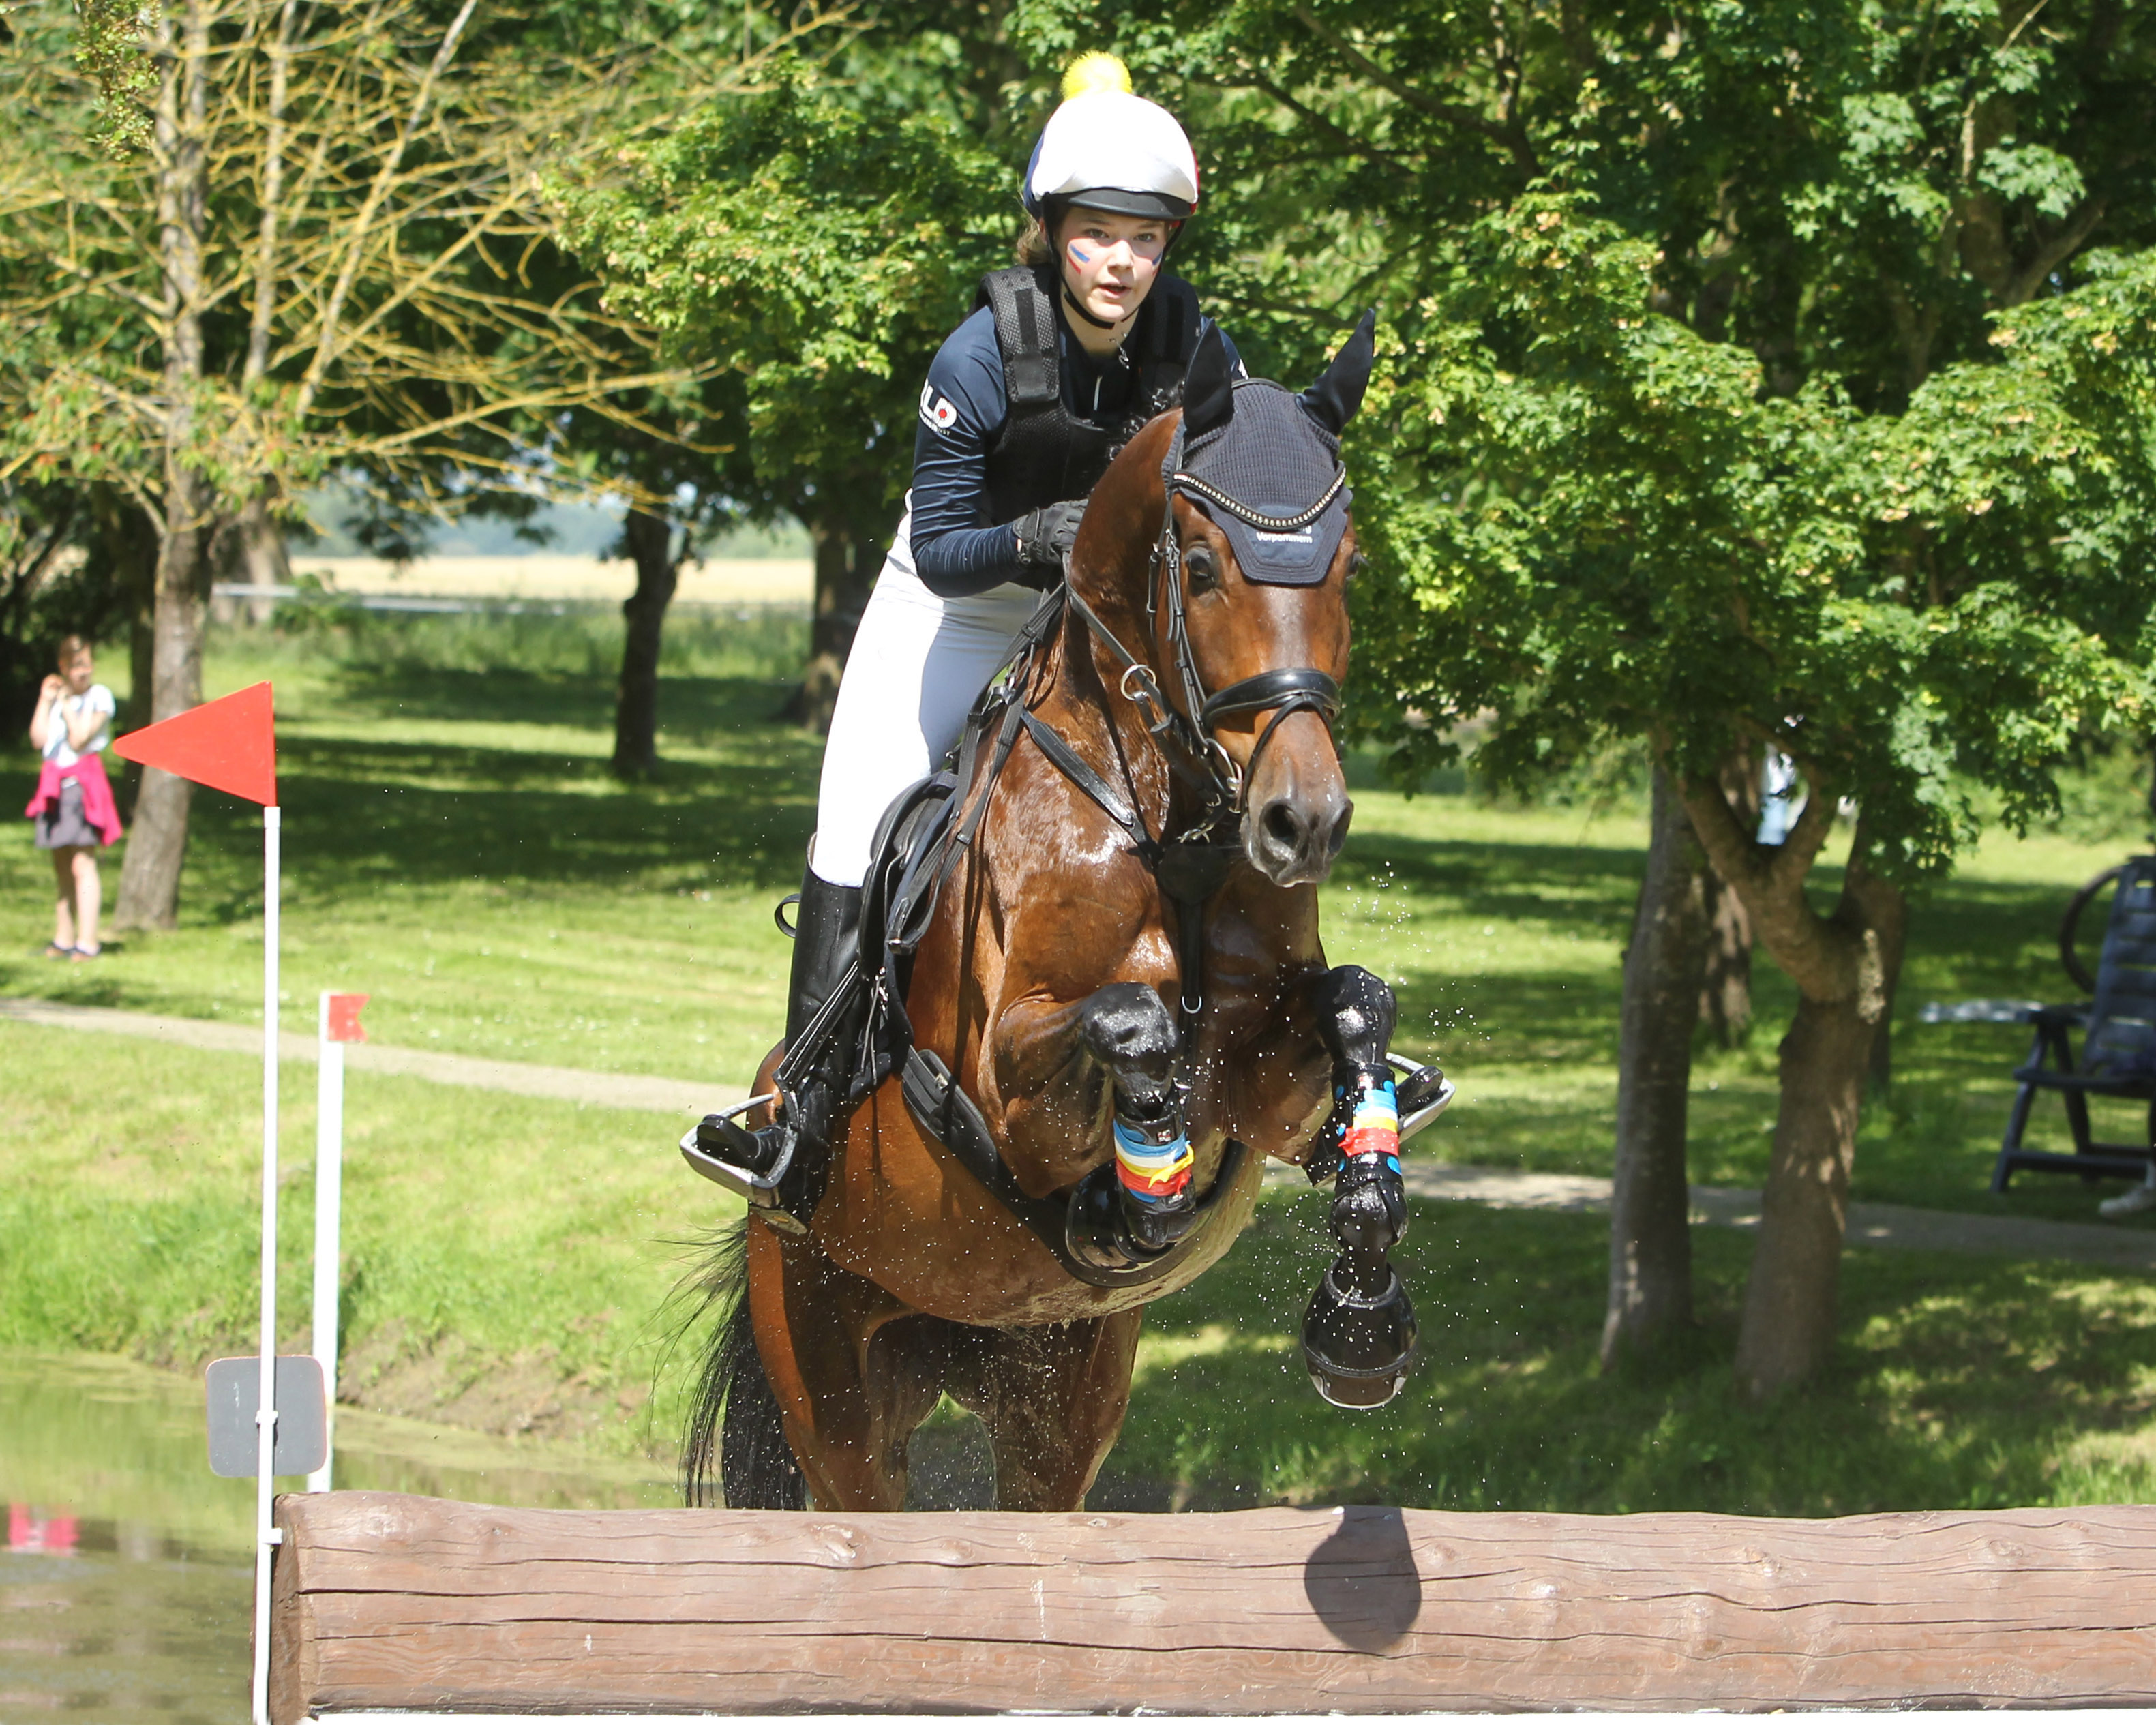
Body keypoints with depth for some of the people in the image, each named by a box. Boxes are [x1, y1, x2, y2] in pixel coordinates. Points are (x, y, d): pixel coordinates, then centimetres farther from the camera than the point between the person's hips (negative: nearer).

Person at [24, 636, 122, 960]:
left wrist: (67, 706, -8)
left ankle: (87, 941, -14)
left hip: (82, 782, -7)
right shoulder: (59, 695, 14)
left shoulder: (99, 696, -4)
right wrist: (45, 701, 4)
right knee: (61, 866, 11)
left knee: (82, 864, -12)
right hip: (55, 784, 7)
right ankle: (64, 937, 19)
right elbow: (39, 739, 6)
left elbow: (79, 739, -14)